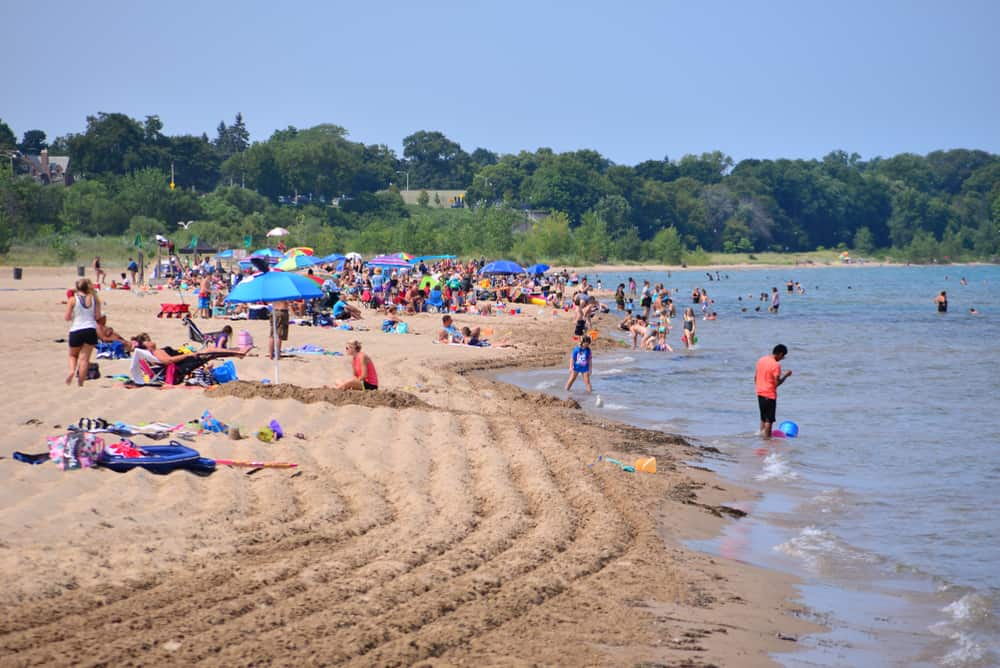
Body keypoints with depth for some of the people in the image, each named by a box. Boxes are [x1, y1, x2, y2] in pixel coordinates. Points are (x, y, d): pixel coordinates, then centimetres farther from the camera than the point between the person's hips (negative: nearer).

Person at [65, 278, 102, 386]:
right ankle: (80, 383, -1)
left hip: (76, 331, -1)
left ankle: (72, 370, -7)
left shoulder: (72, 300, -4)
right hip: (91, 330, 1)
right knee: (84, 358, 3)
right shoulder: (94, 299, 3)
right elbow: (98, 316, 1)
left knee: (73, 355, 20)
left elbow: (67, 317, -5)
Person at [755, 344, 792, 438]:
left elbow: (755, 377, 13)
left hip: (760, 393, 8)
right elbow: (777, 382, -19)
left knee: (763, 417, 19)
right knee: (769, 419, 1)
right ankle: (767, 437, 4)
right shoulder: (776, 365, -18)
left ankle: (762, 433, 21)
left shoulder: (761, 360, 6)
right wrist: (786, 375, -6)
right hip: (770, 395, -8)